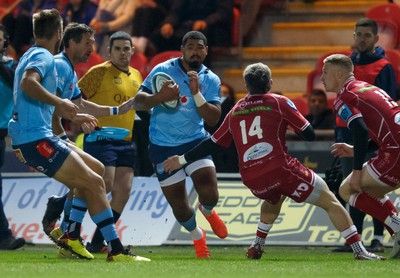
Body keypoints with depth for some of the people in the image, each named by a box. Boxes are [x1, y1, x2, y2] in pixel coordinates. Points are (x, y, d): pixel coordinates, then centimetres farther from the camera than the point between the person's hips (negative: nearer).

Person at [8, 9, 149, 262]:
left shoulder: (34, 56, 23)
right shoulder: (44, 57, -10)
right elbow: (27, 83, -32)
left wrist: (72, 115, 38)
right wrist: (60, 102, -30)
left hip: (40, 137, 11)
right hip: (36, 139, -11)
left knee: (97, 169, 17)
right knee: (94, 183, -11)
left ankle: (72, 234, 13)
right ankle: (116, 250, -14)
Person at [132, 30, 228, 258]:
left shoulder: (211, 80, -1)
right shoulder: (163, 71, -6)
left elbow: (213, 118, -10)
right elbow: (138, 102, -10)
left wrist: (197, 94, -22)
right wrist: (158, 98, -29)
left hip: (195, 141, 1)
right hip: (163, 147, -1)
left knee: (209, 194, -16)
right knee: (178, 204, 1)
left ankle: (208, 211, 24)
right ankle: (197, 235, 33)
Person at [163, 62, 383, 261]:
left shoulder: (235, 112, 17)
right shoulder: (279, 102, 6)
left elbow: (212, 144, 24)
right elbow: (309, 134, 4)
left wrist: (182, 160, 36)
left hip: (252, 180, 5)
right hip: (281, 169, -5)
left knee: (274, 198, 40)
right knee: (330, 202, 5)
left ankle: (257, 246, 32)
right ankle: (359, 251, -6)